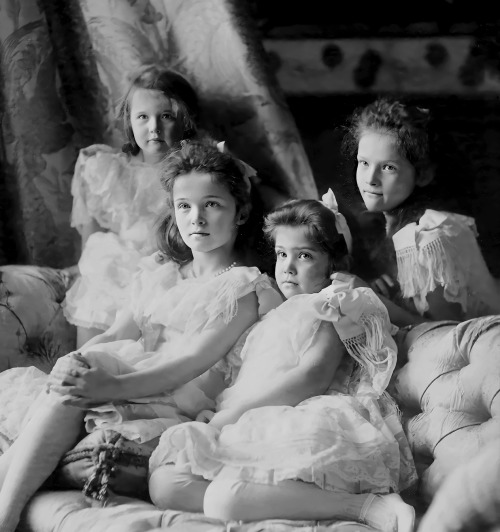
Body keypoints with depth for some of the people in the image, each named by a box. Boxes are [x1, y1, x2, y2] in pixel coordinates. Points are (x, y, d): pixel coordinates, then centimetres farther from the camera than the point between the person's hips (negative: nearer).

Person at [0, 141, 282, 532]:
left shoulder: (246, 287, 3)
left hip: (173, 404, -5)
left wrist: (113, 385, -26)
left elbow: (195, 361, -11)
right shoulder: (157, 272, 24)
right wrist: (76, 363, -14)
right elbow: (116, 334, 11)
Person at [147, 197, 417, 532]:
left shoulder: (335, 305, 10)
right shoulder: (273, 320, 37)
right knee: (164, 483, -17)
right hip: (252, 429, 9)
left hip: (304, 423, -8)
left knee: (225, 501, -36)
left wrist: (234, 410, -10)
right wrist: (215, 413, 5)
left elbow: (314, 375, -7)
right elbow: (242, 383, 29)